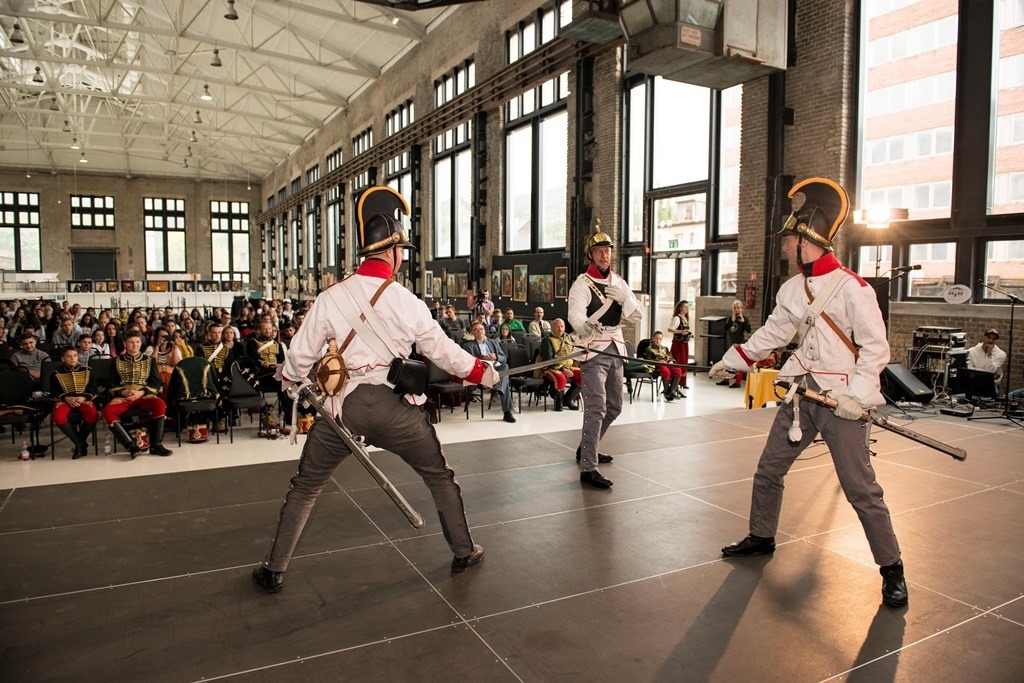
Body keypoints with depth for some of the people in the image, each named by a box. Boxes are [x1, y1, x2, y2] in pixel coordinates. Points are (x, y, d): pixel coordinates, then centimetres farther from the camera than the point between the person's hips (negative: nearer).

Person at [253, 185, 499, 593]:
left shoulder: (330, 297, -4)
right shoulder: (407, 302, -7)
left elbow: (301, 355, 3)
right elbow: (444, 352, 2)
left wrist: (287, 377, 26)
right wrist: (483, 373, 19)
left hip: (345, 407, 1)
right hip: (396, 408, -1)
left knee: (305, 487, 20)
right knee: (441, 478, 21)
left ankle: (274, 570, 27)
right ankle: (464, 552, 31)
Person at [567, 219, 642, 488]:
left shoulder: (619, 283, 12)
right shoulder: (582, 284, -10)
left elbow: (637, 316, 8)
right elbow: (575, 317, -26)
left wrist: (623, 297, -11)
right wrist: (588, 325, -48)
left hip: (616, 349, 8)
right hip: (593, 351, -8)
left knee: (614, 407, 18)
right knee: (596, 409, -16)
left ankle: (586, 448, 38)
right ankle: (588, 468, -12)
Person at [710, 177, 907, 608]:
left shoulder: (851, 288, -14)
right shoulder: (792, 290, 8)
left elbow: (876, 349, -13)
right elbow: (770, 335, 18)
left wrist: (857, 395, -22)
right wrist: (731, 361, 20)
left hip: (841, 399, -7)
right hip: (802, 392, 7)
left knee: (860, 488, -4)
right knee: (768, 470, 13)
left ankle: (891, 568, 15)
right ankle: (761, 538, 33)